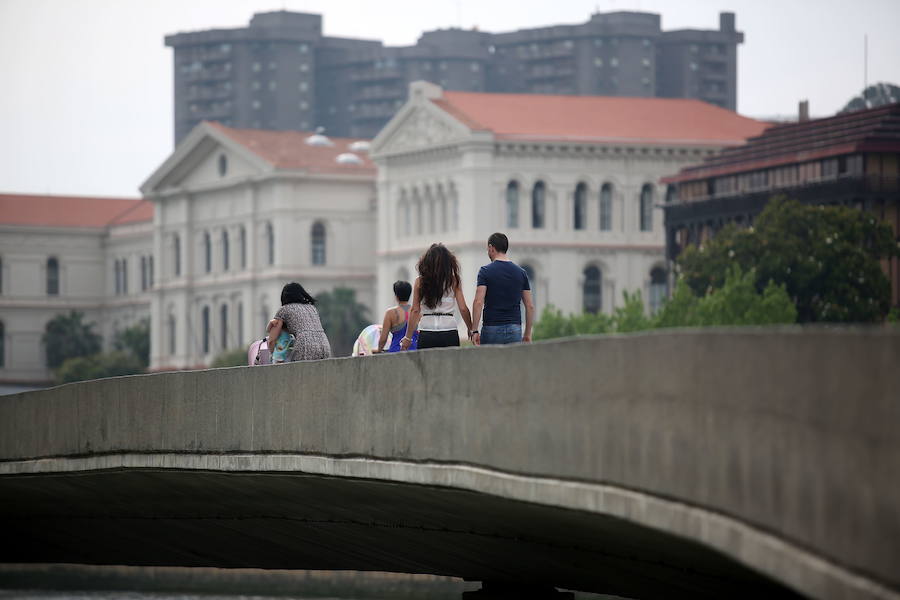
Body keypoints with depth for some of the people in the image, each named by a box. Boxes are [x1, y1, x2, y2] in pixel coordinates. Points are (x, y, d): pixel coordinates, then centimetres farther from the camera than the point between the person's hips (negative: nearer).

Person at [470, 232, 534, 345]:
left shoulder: (485, 271, -5)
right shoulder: (521, 272, 7)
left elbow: (478, 302, -14)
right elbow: (530, 306, 7)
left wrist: (474, 331, -10)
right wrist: (528, 333, 14)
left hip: (492, 329, -3)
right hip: (515, 330, 3)